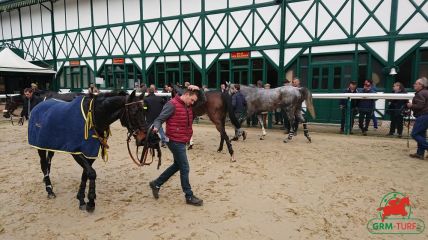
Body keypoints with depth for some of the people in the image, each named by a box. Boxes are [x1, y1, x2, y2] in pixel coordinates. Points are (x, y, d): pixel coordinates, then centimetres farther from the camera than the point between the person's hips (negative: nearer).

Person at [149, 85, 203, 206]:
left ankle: (156, 183, 35)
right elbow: (159, 119, -17)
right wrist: (156, 128, -36)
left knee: (177, 165, 22)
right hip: (175, 141, -10)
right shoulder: (172, 104, -16)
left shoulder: (188, 106, 9)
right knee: (184, 168, -2)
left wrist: (198, 90, 4)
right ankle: (189, 196, 12)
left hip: (182, 141, 10)